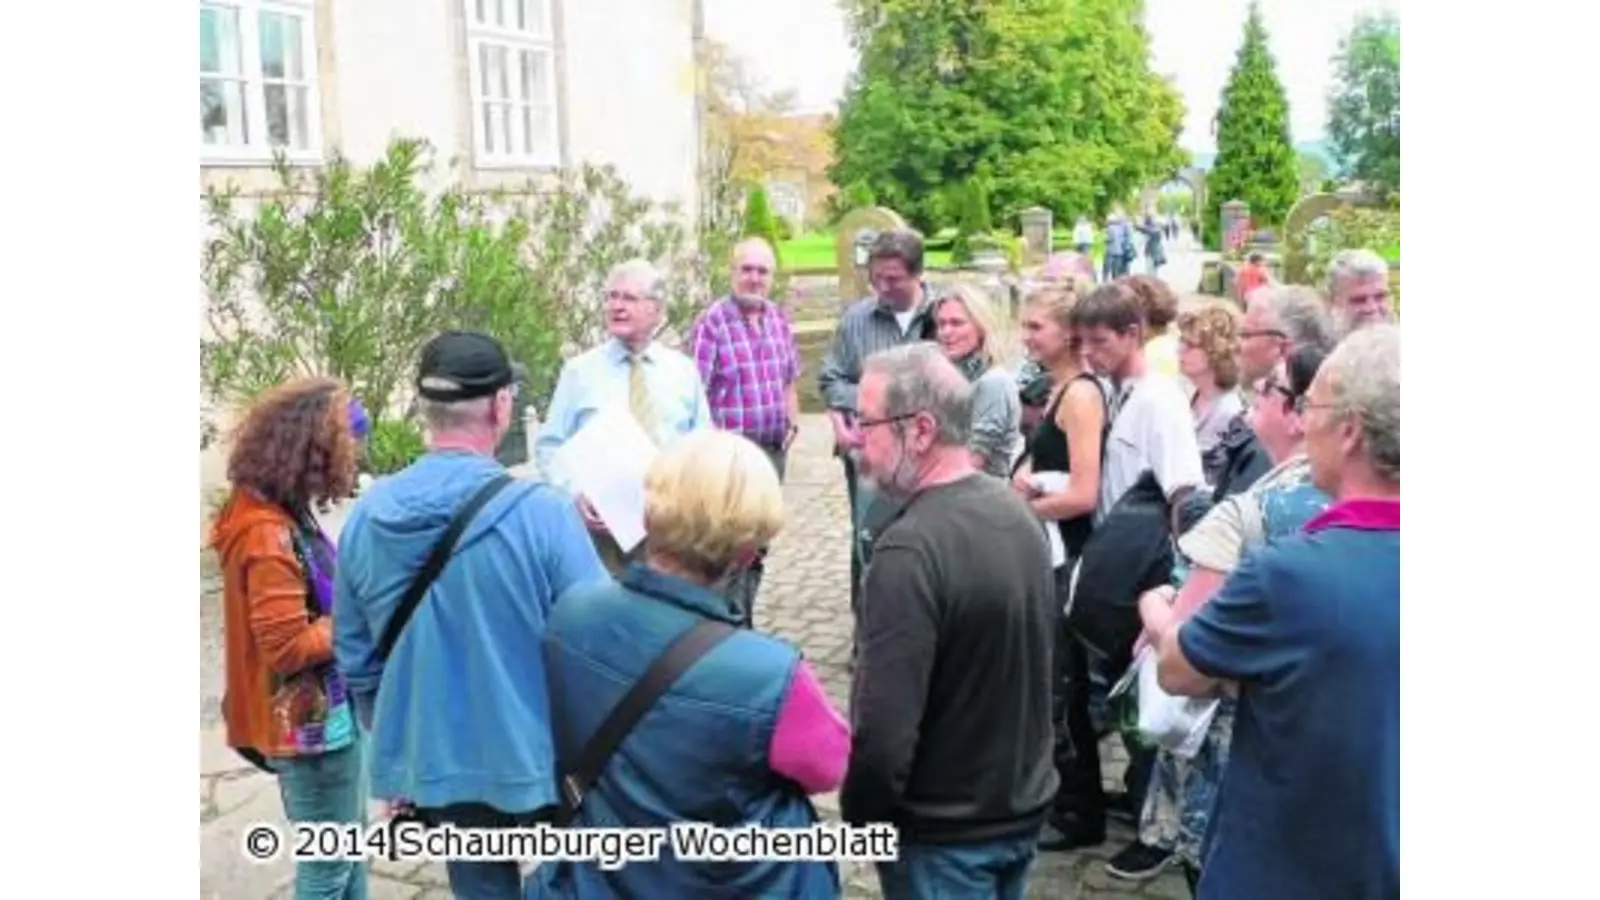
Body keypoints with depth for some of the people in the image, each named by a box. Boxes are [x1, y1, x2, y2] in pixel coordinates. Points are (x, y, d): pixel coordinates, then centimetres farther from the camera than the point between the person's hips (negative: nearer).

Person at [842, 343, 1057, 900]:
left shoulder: (911, 551, -27)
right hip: (1025, 803, 8)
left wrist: (859, 813, -10)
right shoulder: (1016, 511, 1)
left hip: (945, 831, -8)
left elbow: (885, 730, -29)